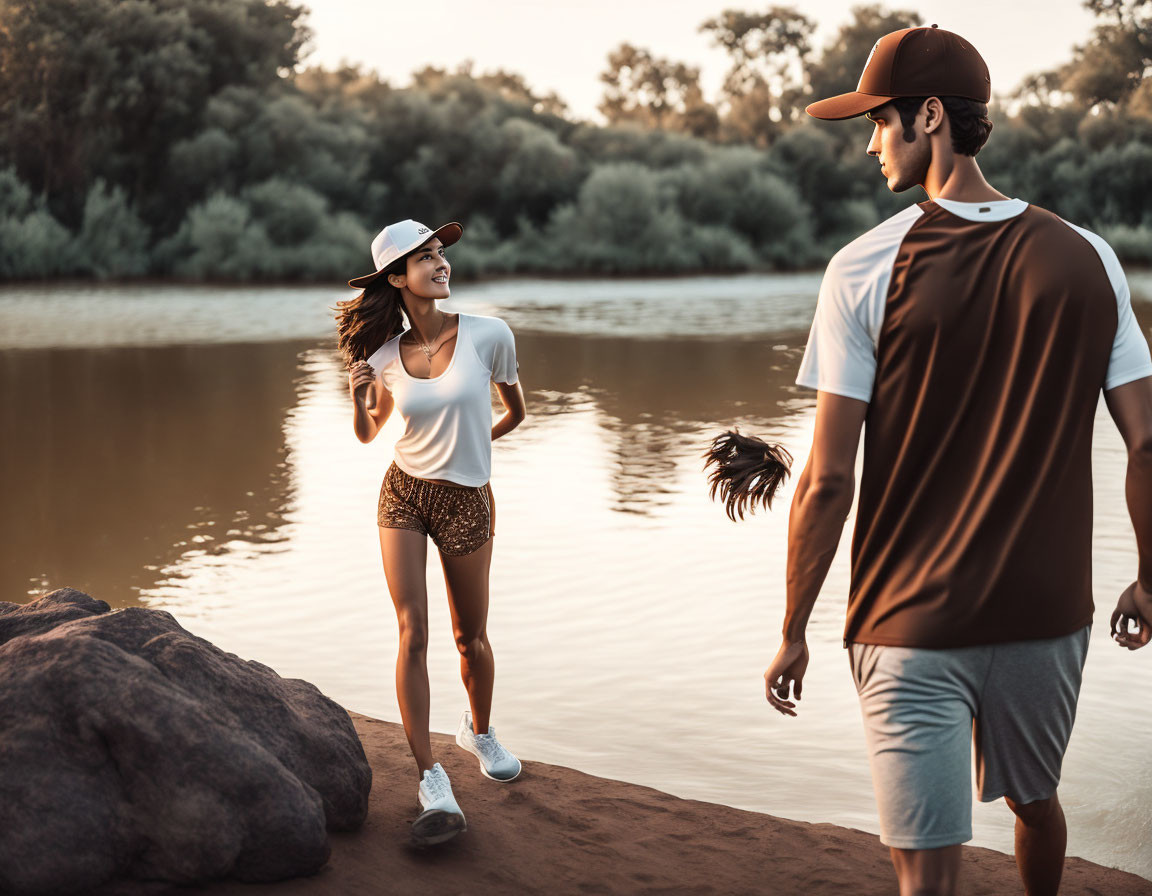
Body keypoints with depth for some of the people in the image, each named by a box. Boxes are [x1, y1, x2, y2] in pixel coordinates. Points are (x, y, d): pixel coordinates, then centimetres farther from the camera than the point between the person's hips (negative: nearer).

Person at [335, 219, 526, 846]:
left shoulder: (488, 336, -11)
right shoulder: (385, 356, -4)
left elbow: (514, 412, 6)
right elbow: (368, 434, 11)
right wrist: (359, 398, -9)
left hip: (466, 500, -1)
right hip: (403, 495, 1)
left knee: (471, 637, 11)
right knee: (413, 632, -10)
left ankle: (479, 732, 41)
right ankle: (432, 784, -8)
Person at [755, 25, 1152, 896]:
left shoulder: (865, 269, -12)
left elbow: (827, 482, -12)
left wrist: (794, 632, -2)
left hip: (913, 623, -4)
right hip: (1050, 611, 4)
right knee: (1036, 802, 28)